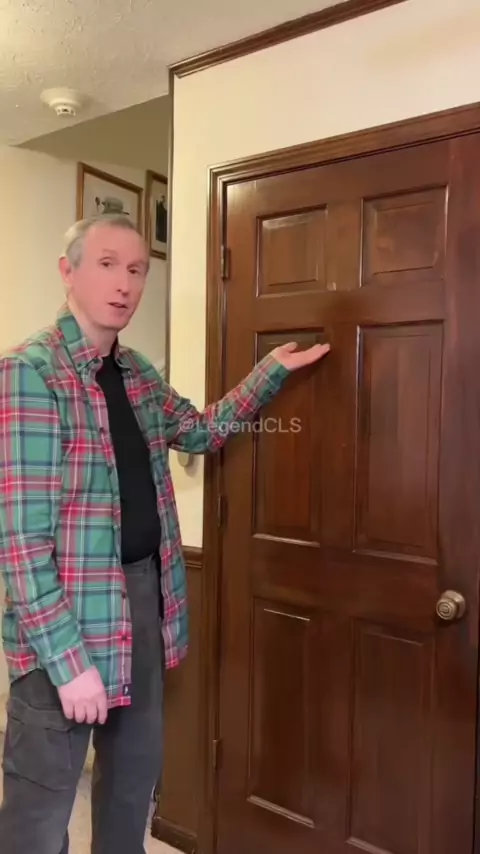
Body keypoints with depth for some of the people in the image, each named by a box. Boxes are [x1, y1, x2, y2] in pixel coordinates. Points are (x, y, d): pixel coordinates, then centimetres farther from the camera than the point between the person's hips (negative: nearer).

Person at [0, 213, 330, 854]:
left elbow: (202, 430, 24)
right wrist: (68, 657, -22)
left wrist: (273, 369, 15)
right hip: (69, 617, -7)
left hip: (146, 595, 7)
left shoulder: (137, 374, 7)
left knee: (136, 776, 23)